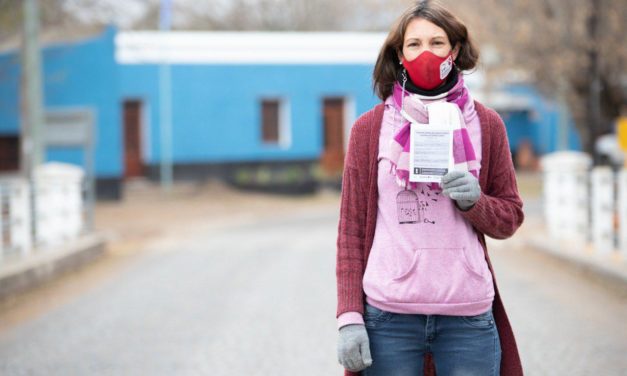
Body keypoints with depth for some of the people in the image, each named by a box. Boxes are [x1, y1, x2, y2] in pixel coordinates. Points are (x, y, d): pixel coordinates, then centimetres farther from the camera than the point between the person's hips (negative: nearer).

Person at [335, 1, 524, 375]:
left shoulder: (485, 124, 9)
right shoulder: (370, 129, 5)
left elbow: (510, 217, 13)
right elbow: (351, 229, 5)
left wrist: (474, 202, -8)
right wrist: (349, 317, -3)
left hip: (469, 315, 1)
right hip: (389, 315, -1)